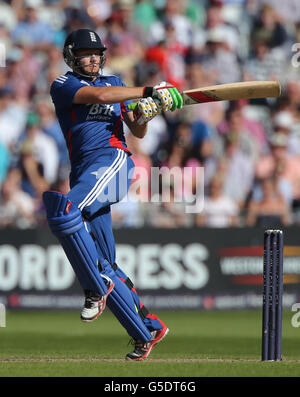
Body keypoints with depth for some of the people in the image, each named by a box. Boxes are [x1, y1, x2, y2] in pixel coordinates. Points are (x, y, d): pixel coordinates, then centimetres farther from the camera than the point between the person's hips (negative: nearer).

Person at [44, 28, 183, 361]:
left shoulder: (114, 83, 21)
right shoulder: (62, 86, 10)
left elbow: (138, 132, 22)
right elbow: (98, 96, -9)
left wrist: (144, 115, -1)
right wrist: (147, 92, -11)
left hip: (112, 161, -2)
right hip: (84, 175, 2)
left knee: (63, 212, -32)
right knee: (105, 268, 1)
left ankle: (96, 289, -22)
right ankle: (148, 331, 11)